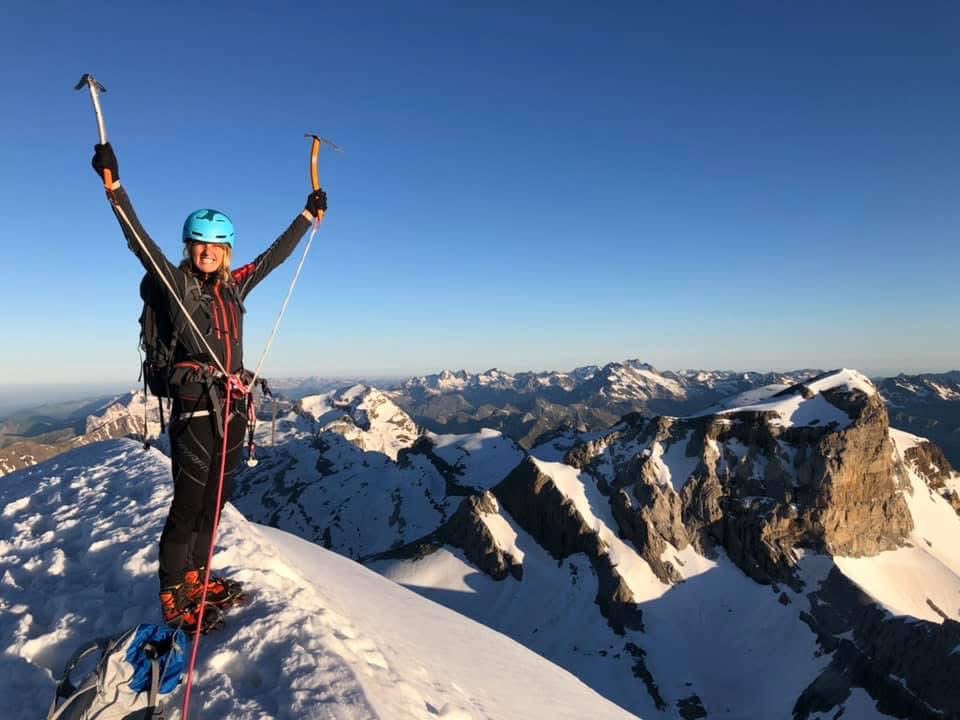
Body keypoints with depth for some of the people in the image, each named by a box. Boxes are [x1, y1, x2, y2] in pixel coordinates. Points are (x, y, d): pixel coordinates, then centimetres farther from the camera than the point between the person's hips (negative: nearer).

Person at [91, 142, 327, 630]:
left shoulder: (235, 285, 13)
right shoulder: (176, 283, -1)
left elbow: (277, 254, 21)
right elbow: (139, 241, -14)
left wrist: (309, 214, 28)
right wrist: (114, 184, -26)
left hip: (233, 406, 6)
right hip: (195, 405, -6)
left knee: (215, 499, 13)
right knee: (188, 503, -3)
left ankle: (196, 577, 28)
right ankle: (172, 595, 10)